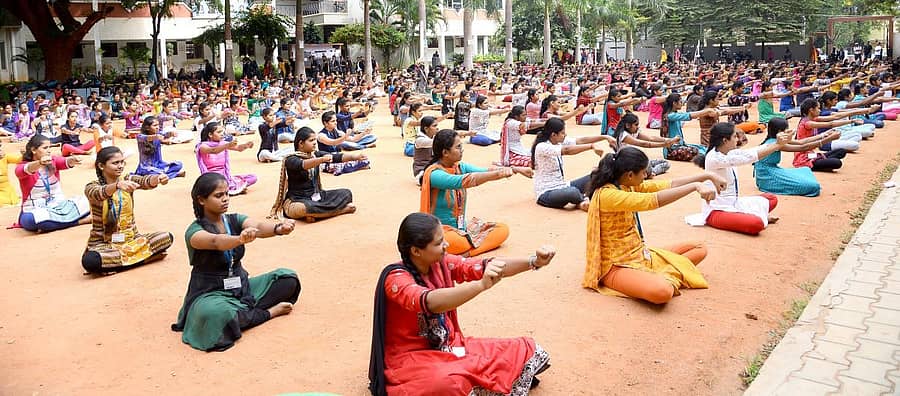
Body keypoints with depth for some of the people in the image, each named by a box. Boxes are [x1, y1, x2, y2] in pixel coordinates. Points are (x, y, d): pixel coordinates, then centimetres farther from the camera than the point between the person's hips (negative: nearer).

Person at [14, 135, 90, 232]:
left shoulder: (53, 161, 7)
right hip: (35, 210, -3)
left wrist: (72, 160, -42)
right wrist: (40, 163, -52)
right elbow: (22, 171, -29)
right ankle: (79, 221, -28)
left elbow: (65, 163, -16)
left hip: (59, 205, 3)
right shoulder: (23, 166, -4)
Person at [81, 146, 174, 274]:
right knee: (89, 261, -36)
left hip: (130, 239, 4)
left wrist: (158, 178, -46)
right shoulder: (92, 187, -8)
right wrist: (118, 185, -54)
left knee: (167, 237, -18)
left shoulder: (129, 180, 0)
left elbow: (146, 181, -22)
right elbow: (99, 194, -33)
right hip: (103, 243, -4)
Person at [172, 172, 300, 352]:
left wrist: (278, 228, -46)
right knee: (213, 313, -41)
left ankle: (243, 312, -12)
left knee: (289, 278, -6)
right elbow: (215, 241, -38)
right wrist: (240, 239, -60)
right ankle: (268, 312, -16)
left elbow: (258, 225, -23)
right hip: (210, 294, -5)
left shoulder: (235, 220, 0)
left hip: (241, 287, 5)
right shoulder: (194, 231, -13)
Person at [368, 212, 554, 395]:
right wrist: (482, 284, -55)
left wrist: (534, 261, -22)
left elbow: (484, 267, -8)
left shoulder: (441, 263, -4)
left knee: (526, 350, -2)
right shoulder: (396, 278, -24)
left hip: (448, 346, 6)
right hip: (410, 358, -6)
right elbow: (430, 302, -42)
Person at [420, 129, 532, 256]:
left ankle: (463, 253, -14)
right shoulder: (435, 174, -20)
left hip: (461, 227, 9)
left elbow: (485, 171, -9)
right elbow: (465, 180, -34)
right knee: (458, 243, -41)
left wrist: (515, 169, -23)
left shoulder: (460, 167, 3)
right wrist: (499, 172, -38)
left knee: (503, 229, -2)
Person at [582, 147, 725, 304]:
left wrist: (708, 176, 3)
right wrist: (695, 186, -30)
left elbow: (669, 184, 7)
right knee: (662, 292, -39)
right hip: (618, 266, -10)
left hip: (640, 255, 10)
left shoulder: (629, 186, 5)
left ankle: (664, 276, -5)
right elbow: (652, 200, -32)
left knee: (700, 248, 13)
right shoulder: (606, 194, -24)